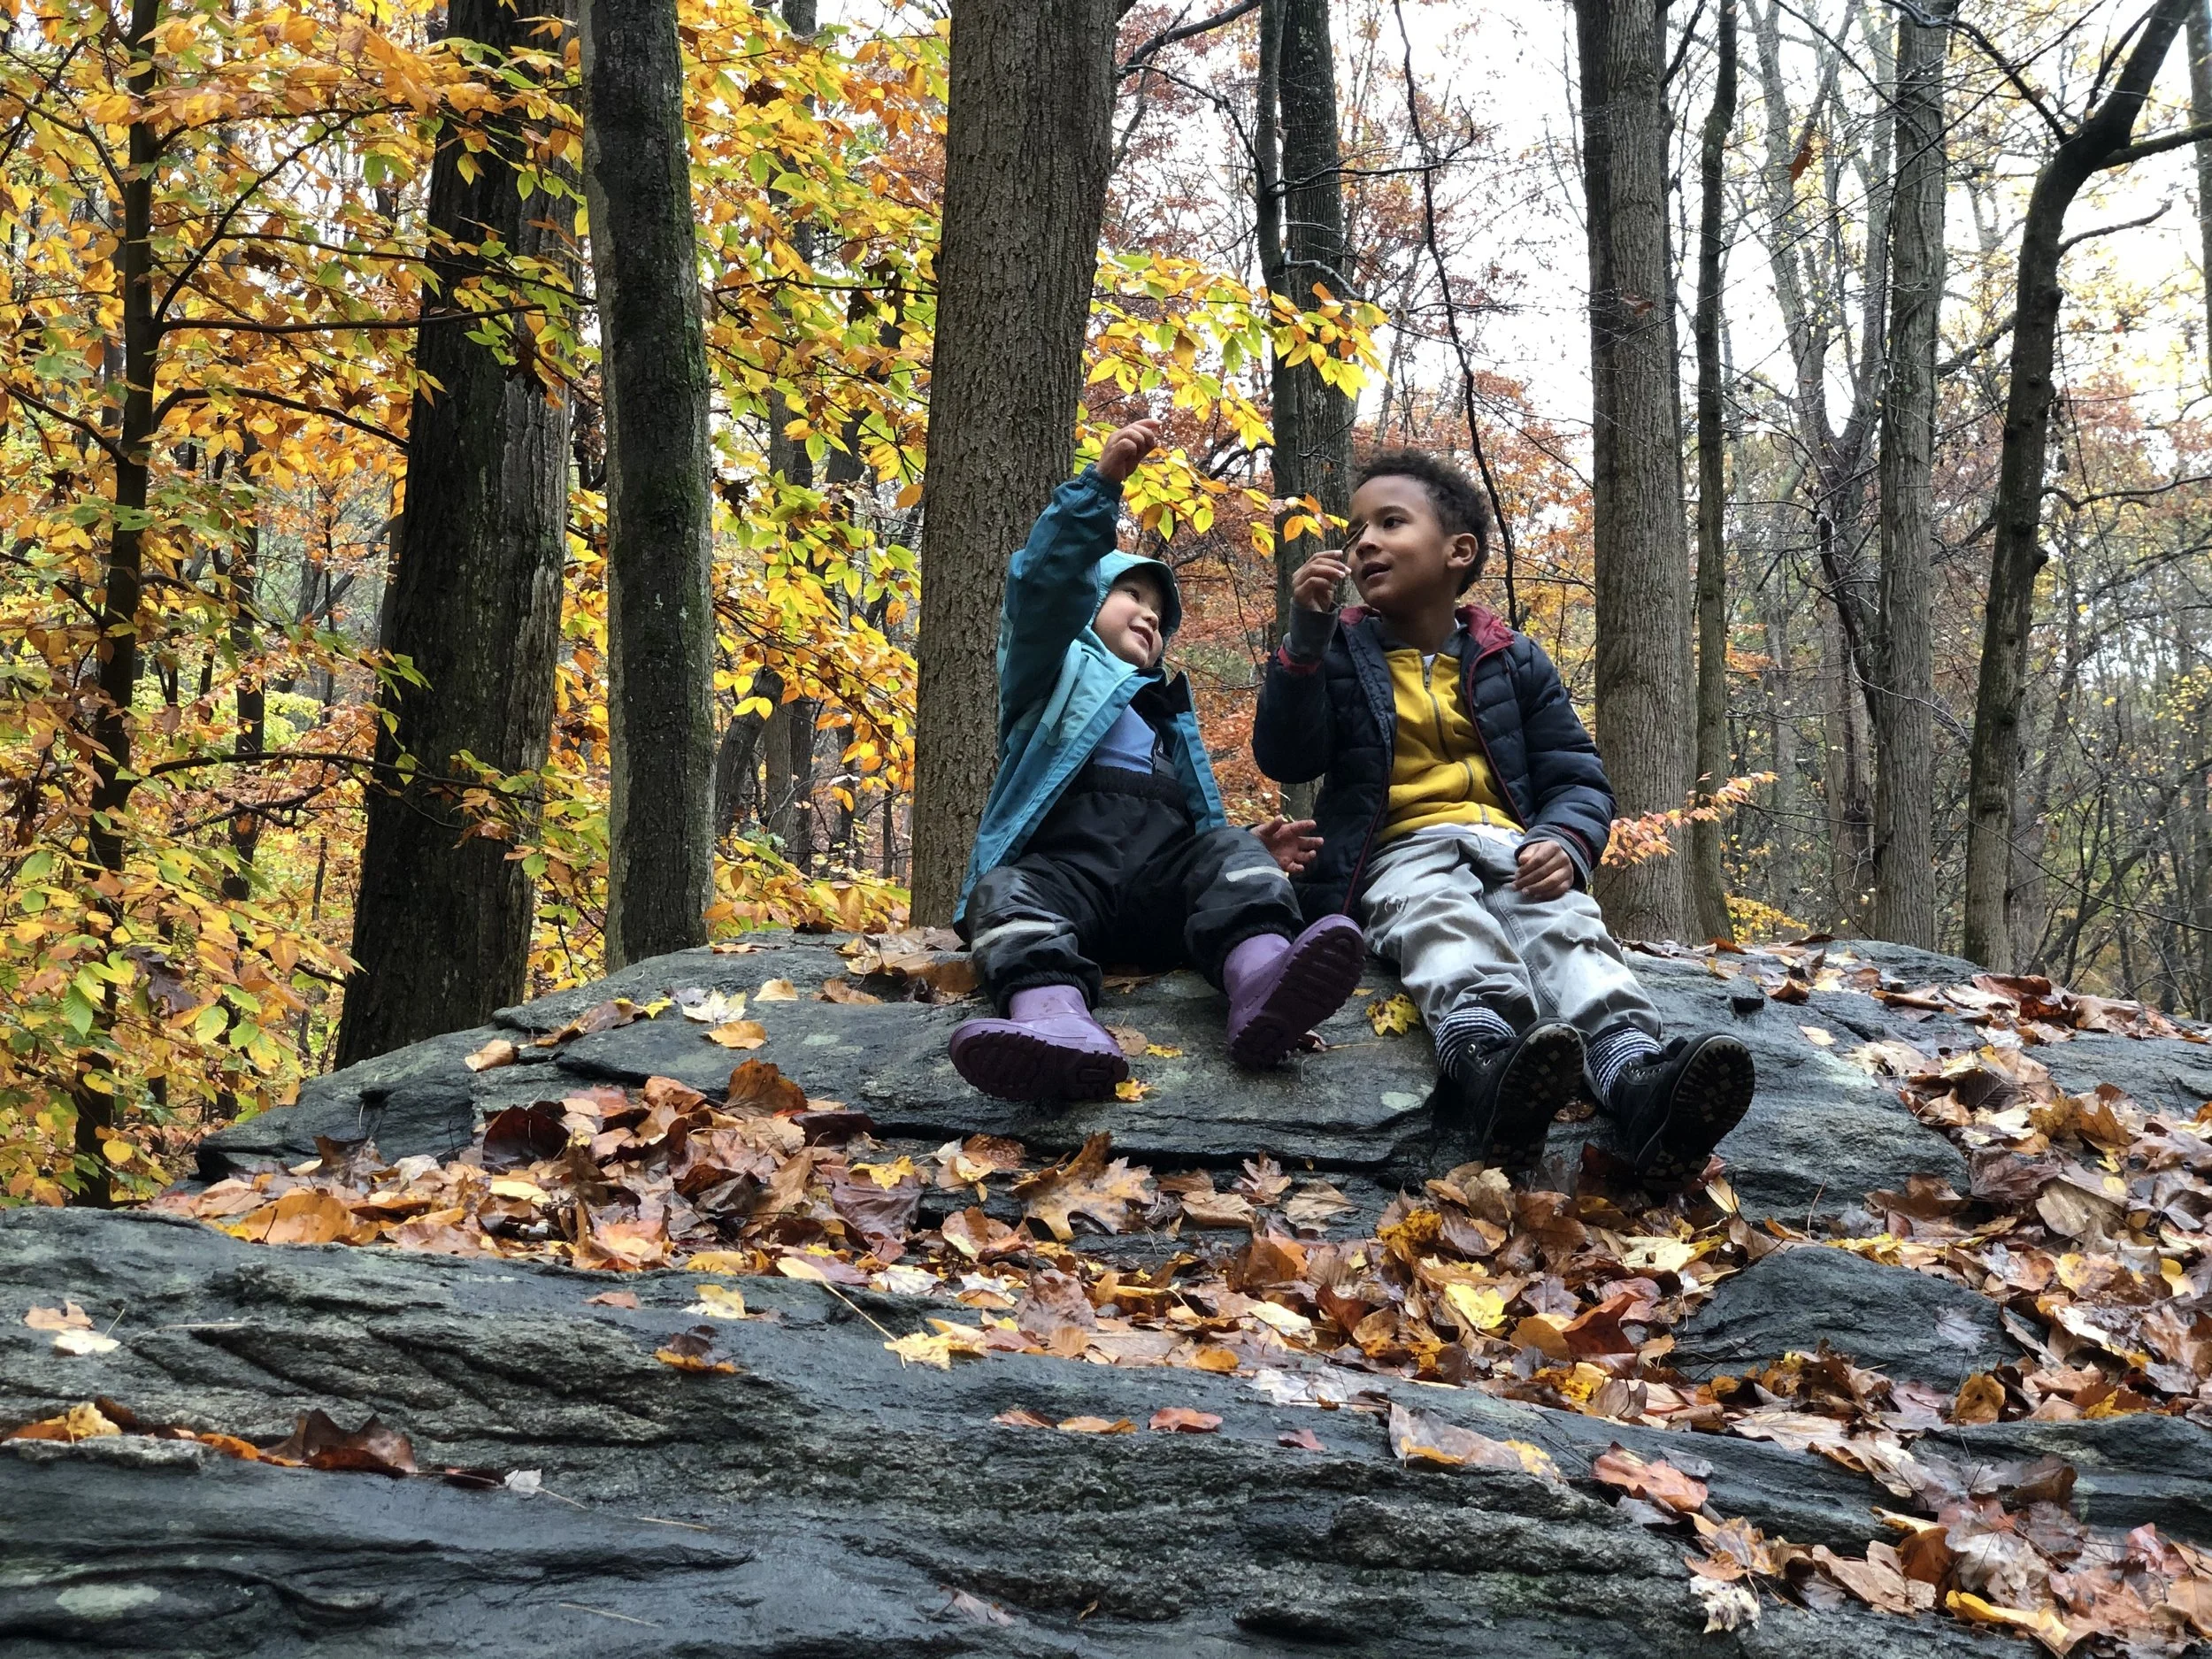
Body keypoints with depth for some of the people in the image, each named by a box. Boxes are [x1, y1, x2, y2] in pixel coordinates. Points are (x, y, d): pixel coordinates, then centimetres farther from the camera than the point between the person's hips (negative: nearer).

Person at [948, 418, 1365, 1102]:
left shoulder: (1171, 717, 42)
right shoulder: (1059, 672, 25)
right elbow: (1043, 584, 3)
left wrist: (1252, 848, 12)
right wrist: (1101, 482, -10)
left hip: (1163, 879, 4)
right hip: (1063, 863, -4)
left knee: (1230, 851, -25)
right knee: (1006, 893, -34)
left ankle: (1260, 976, -59)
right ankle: (1053, 1017, -66)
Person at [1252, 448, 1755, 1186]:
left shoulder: (1513, 661, 18)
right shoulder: (1342, 652, 15)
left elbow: (1577, 778, 13)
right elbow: (1284, 758, 1)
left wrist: (1565, 842, -11)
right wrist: (1305, 636, -10)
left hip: (1510, 848, 2)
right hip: (1398, 855, -2)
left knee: (1564, 923, -32)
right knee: (1444, 922, -38)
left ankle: (1633, 1074, -63)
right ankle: (1484, 1060, -72)